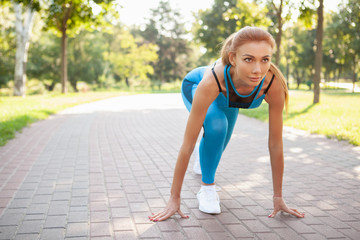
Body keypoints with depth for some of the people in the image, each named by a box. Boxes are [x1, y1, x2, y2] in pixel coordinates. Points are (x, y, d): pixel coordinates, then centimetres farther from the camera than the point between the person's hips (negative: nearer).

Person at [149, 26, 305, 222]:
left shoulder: (273, 84, -41)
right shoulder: (212, 80, -48)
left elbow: (275, 144, -30)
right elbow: (188, 144, -43)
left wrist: (278, 197, -23)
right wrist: (174, 199, -38)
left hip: (226, 98, 3)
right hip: (194, 86, -3)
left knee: (218, 145, 22)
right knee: (216, 125, -34)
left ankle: (204, 162, 61)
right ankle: (207, 187, -10)